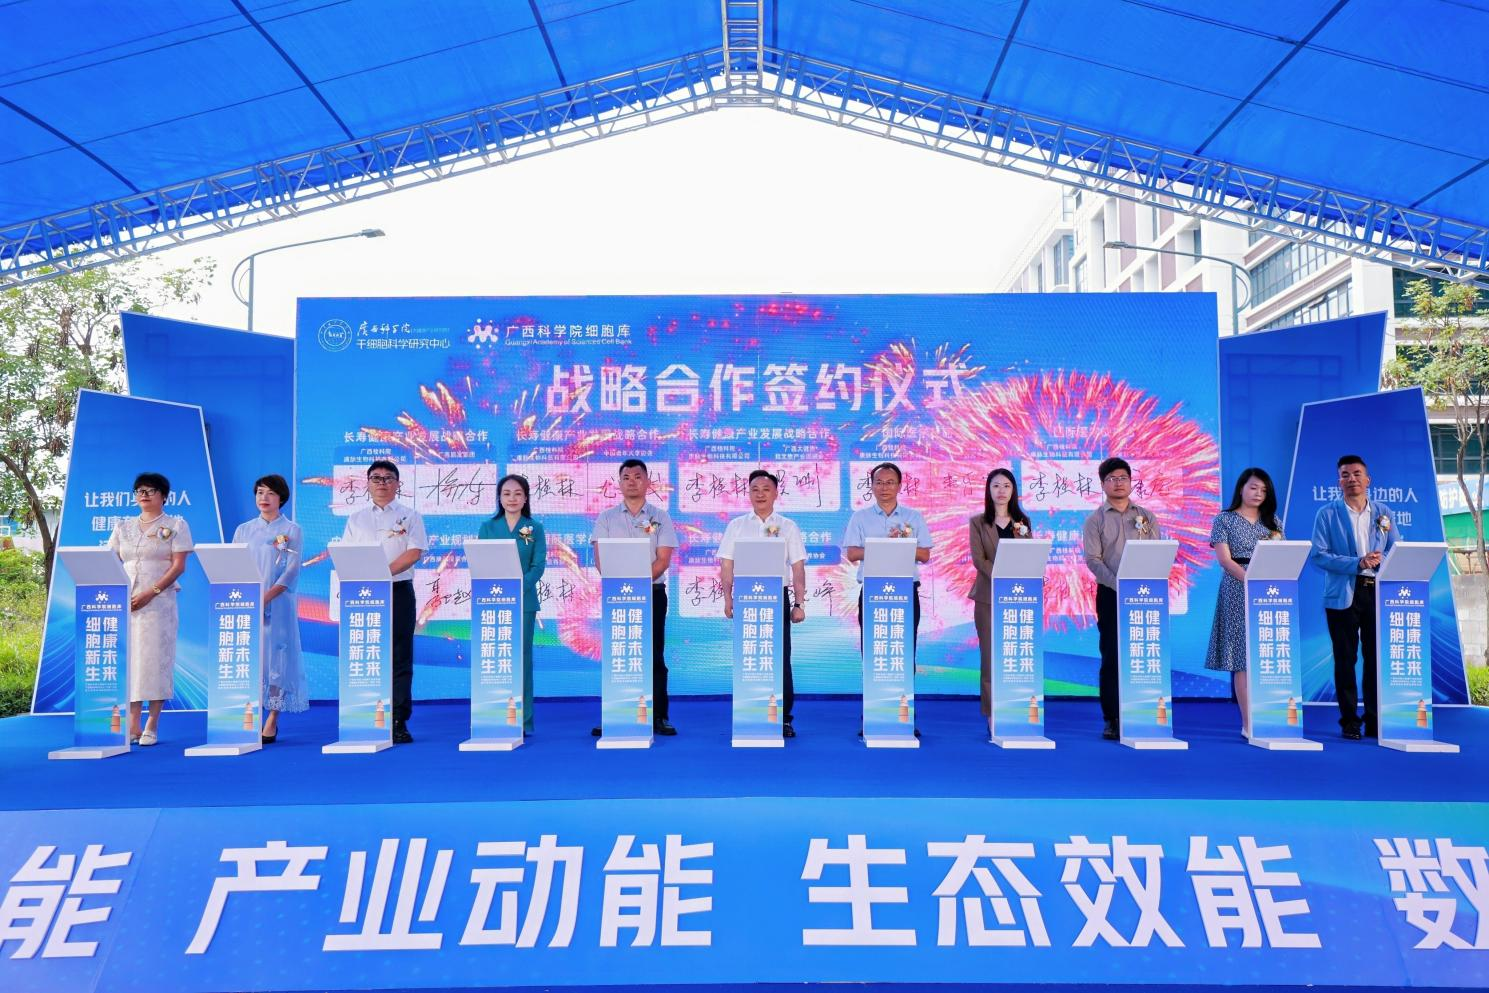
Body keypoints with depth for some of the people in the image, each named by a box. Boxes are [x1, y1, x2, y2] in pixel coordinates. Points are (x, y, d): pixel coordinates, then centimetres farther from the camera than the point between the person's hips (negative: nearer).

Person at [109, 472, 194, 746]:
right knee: (128, 659, 0)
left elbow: (179, 566, -4)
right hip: (125, 603, 4)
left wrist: (151, 592, -14)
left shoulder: (176, 525, 5)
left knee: (155, 658, -5)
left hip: (158, 602, -4)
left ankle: (152, 726, -1)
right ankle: (133, 725, 2)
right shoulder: (124, 526, 17)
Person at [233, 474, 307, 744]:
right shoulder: (243, 529, 12)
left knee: (275, 655, -3)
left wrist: (264, 599, -16)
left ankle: (272, 722, 2)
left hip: (277, 605, -3)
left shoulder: (292, 530, 2)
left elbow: (292, 572, -6)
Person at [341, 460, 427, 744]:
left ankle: (399, 723, -2)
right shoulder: (356, 519, 16)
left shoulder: (409, 516, 7)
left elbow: (414, 552, -6)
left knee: (399, 658, -3)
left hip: (398, 591, -2)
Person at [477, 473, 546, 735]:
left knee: (521, 657, 1)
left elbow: (538, 566, -2)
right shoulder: (488, 527, 9)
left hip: (523, 601, -1)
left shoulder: (534, 528, 6)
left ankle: (522, 720, 5)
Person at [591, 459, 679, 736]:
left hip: (652, 593, -1)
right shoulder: (606, 518, 8)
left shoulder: (660, 517, 6)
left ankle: (659, 717, 5)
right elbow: (601, 560, 0)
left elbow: (663, 560, -2)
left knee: (654, 656, 1)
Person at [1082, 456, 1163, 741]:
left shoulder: (1146, 517, 12)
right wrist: (1120, 585, -16)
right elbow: (1093, 559, -5)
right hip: (1111, 594, -2)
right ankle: (1111, 719, 1)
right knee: (1111, 656, -3)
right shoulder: (1096, 520, 4)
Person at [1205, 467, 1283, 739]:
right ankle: (1248, 724, -4)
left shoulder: (1273, 521, 16)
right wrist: (1252, 581, -17)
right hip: (1239, 591, -4)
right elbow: (1224, 559, -6)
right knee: (1243, 657, -6)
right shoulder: (1224, 520, 4)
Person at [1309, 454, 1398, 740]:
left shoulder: (1384, 513, 12)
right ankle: (1349, 721, 11)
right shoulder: (1327, 514, 1)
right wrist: (1356, 563, -18)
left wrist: (1379, 559, -13)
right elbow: (1317, 555, -7)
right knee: (1345, 659, 3)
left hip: (1379, 592, 3)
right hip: (1342, 595, -2)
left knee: (1377, 657, 5)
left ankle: (1375, 720, 13)